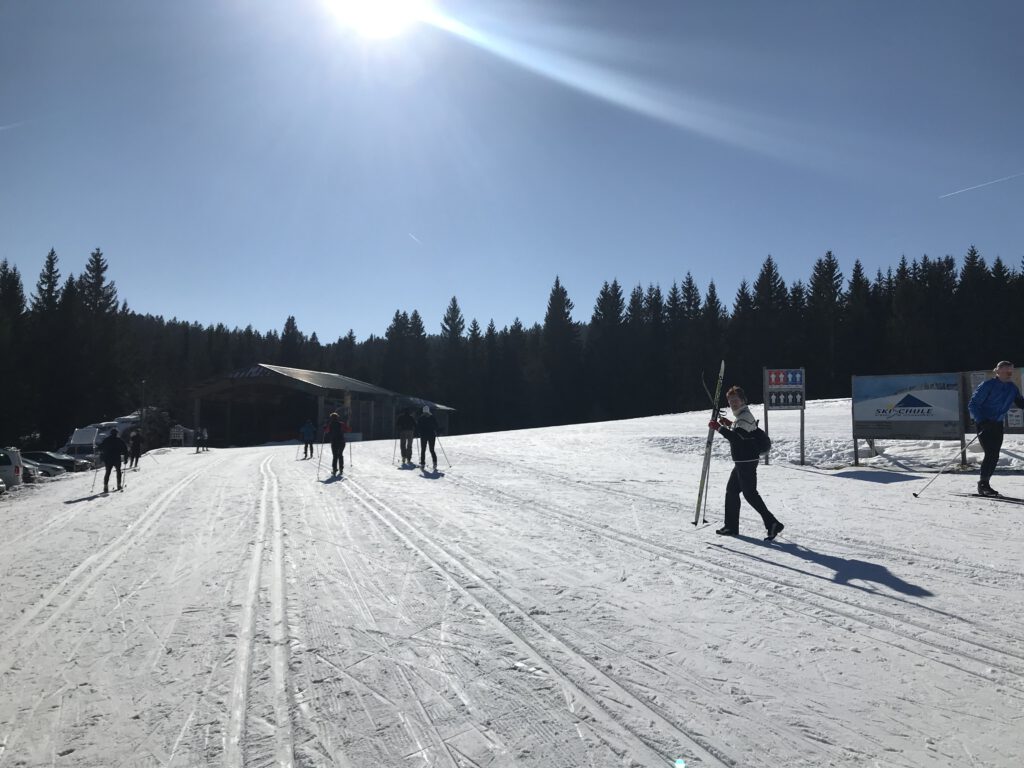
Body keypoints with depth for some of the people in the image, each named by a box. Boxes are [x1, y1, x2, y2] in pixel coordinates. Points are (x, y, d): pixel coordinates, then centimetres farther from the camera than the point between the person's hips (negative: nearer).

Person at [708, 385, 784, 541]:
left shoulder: (744, 416, -17)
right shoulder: (742, 415, 15)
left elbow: (736, 437, -28)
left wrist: (718, 427, -26)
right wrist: (729, 424, 17)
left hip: (746, 462, -11)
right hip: (742, 461, 11)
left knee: (750, 493, -8)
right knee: (731, 490, 15)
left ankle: (772, 524, -7)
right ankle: (731, 526, 21)